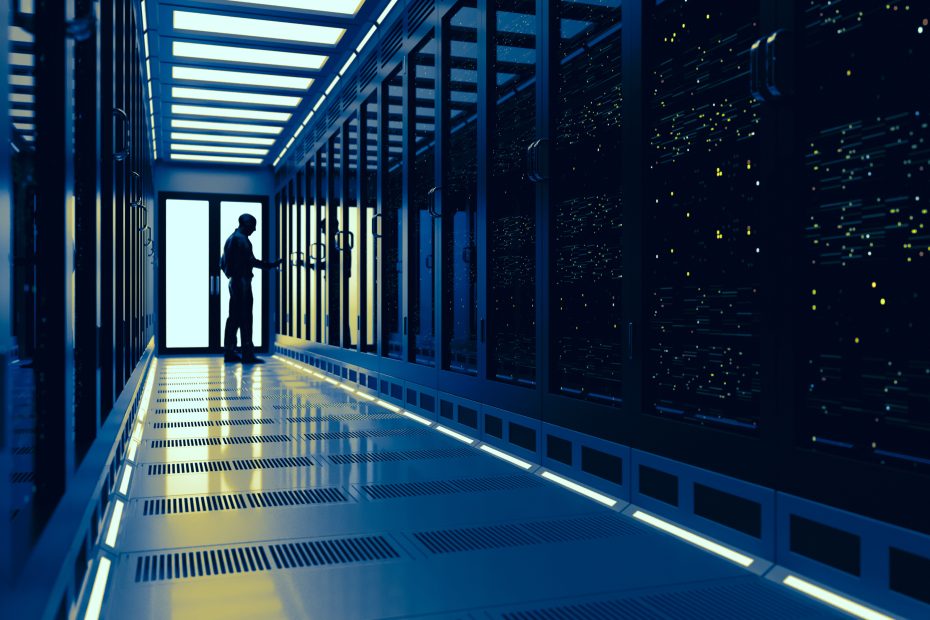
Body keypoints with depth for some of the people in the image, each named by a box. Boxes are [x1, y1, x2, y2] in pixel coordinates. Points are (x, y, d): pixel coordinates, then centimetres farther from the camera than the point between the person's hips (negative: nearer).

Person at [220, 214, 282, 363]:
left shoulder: (231, 238, 19)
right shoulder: (241, 239, -11)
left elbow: (223, 262, 22)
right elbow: (250, 260, -18)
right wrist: (270, 265, -14)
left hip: (234, 281, 10)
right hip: (242, 281, -10)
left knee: (234, 318, 11)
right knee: (245, 318, -10)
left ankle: (229, 352, 12)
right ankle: (247, 354, -11)